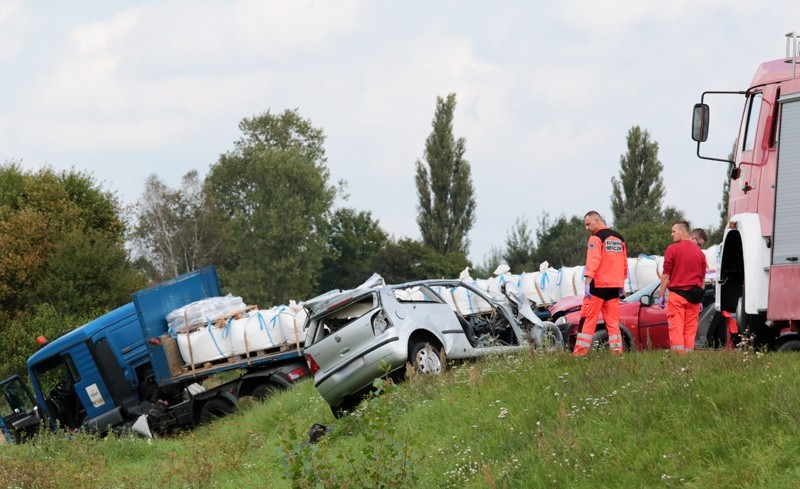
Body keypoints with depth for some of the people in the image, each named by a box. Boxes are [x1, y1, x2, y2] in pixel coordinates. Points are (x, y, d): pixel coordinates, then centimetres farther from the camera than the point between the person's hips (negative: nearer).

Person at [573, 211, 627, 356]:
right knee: (613, 320, 7)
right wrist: (621, 285, 23)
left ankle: (581, 349, -8)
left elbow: (593, 262, -17)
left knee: (589, 318, -5)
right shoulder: (619, 238, 15)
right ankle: (617, 349, 0)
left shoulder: (596, 238, -7)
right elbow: (624, 263, 18)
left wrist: (587, 283, -20)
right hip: (614, 285, 7)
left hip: (598, 284, -7)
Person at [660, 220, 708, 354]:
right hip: (694, 297, 4)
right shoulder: (699, 252, 10)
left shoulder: (672, 249, -4)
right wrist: (700, 299, 20)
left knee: (676, 328, -5)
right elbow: (702, 279, 14)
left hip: (676, 293, -4)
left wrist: (662, 295, 2)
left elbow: (666, 275, -4)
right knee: (690, 329, 7)